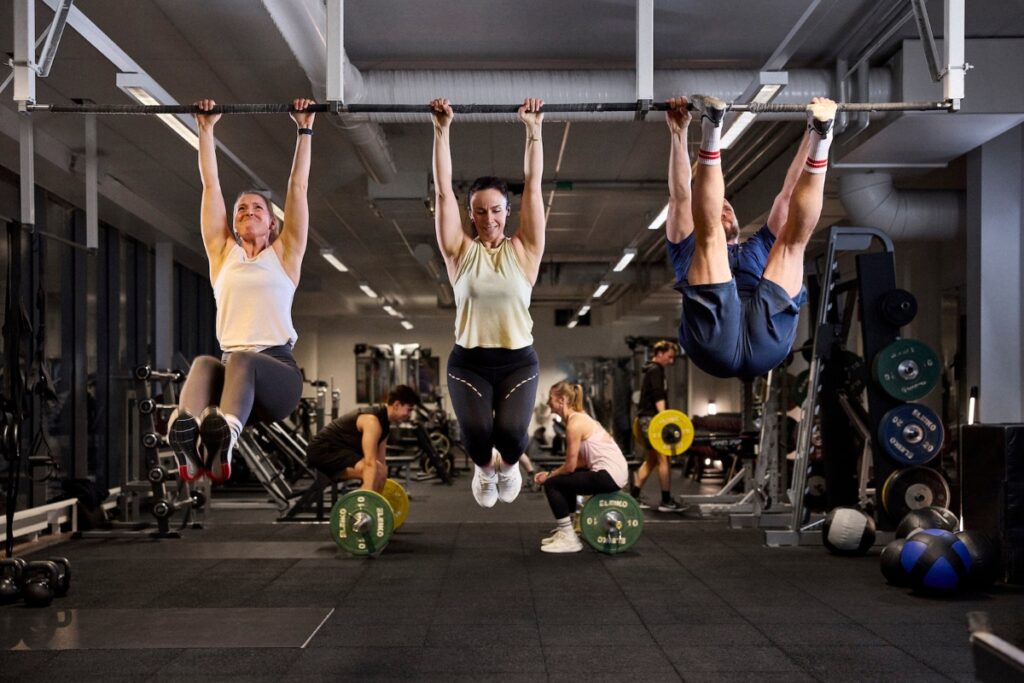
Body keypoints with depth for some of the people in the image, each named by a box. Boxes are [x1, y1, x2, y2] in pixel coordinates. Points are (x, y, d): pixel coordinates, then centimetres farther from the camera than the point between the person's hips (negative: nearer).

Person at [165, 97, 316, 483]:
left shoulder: (284, 255, 17)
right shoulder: (223, 254, 22)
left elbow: (298, 187, 14)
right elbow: (210, 185, 21)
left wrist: (305, 129, 14)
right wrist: (206, 129, 23)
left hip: (278, 370, -2)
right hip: (233, 366, 2)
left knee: (242, 360, -37)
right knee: (204, 363, -35)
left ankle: (224, 435, -69)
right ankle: (188, 443, -65)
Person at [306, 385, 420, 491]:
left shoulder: (383, 420, 9)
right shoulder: (372, 420, -22)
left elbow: (380, 460, 16)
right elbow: (370, 462, -30)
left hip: (333, 450, 11)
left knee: (379, 472, 17)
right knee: (374, 472, -24)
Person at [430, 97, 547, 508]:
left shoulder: (524, 250, 3)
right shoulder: (460, 251, 2)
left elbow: (533, 187, -2)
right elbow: (443, 190, -3)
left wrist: (533, 130, -5)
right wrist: (442, 130, -7)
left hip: (518, 361, 0)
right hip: (469, 361, 0)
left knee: (512, 433, -20)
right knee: (475, 433, -20)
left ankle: (509, 465, 19)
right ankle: (483, 469, 19)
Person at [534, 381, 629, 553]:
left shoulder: (574, 424, -14)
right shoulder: (578, 418, 15)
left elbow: (570, 465, -14)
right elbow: (580, 461, 16)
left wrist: (549, 475, 2)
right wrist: (551, 473, 10)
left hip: (610, 475, -10)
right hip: (612, 471, 10)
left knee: (552, 485, -7)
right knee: (563, 481, 26)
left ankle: (569, 540, -4)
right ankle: (565, 531, 28)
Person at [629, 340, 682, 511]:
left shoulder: (653, 370, 21)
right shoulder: (656, 370, -10)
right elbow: (658, 397, -20)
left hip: (647, 418, 11)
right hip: (652, 418, -11)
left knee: (651, 460, 12)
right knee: (663, 458, -11)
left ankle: (634, 497, 12)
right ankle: (666, 501, -11)